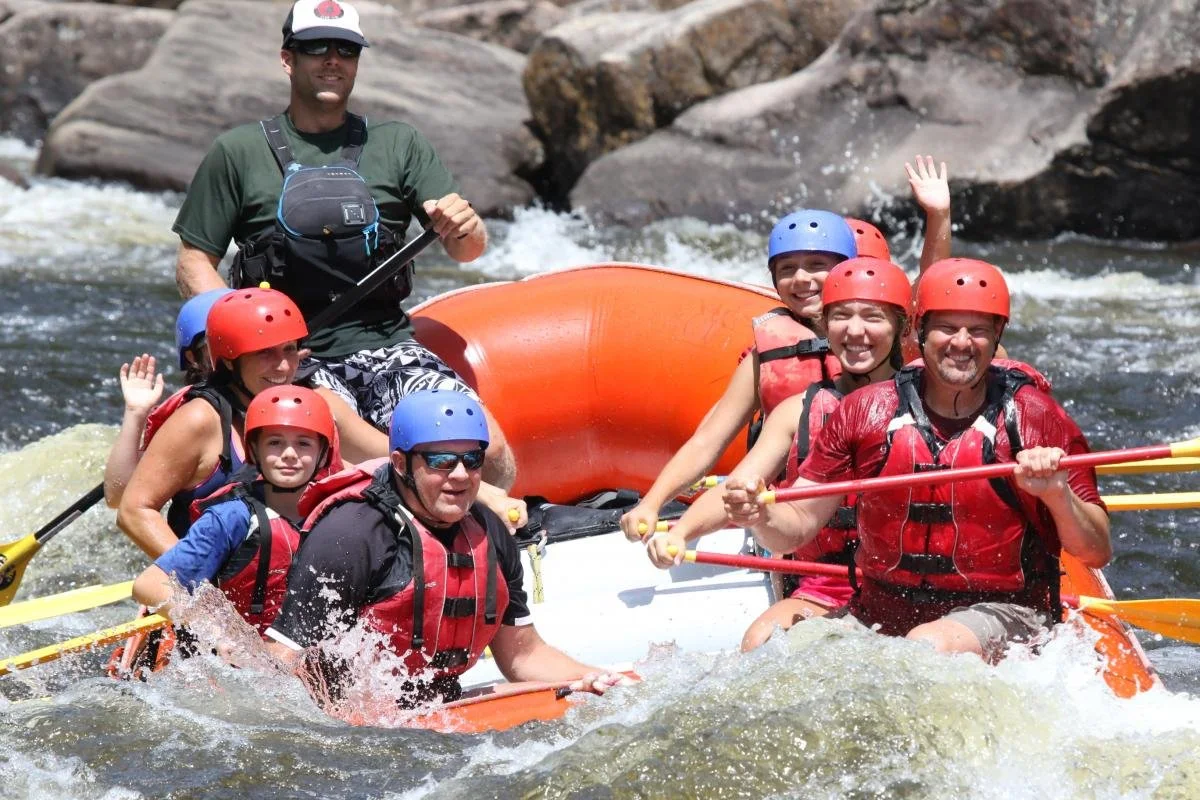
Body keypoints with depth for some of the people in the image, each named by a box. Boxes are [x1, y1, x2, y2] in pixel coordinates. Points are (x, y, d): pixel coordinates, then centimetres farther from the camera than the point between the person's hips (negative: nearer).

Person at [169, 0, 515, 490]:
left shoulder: (399, 145, 14)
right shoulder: (239, 153, 8)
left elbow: (469, 250, 6)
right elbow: (194, 263, 8)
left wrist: (465, 230, -19)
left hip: (387, 344, 2)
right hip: (293, 357, -2)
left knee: (490, 452, -21)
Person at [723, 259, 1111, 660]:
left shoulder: (1035, 417, -3)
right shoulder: (865, 411, 4)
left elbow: (1097, 553, -3)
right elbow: (798, 526, 5)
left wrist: (1058, 495, -21)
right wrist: (760, 517, -17)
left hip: (1002, 618, -4)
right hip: (880, 618, 4)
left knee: (929, 647, -35)